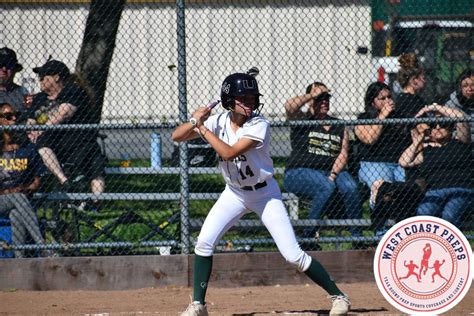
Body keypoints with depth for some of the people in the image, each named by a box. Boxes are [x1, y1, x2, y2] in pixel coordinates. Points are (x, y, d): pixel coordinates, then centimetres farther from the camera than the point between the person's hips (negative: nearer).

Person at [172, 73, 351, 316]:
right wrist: (194, 121, -28)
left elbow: (228, 152, -33)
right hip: (234, 193, 4)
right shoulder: (218, 122, -10)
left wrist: (202, 128, -26)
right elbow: (176, 136, -9)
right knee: (204, 242, -12)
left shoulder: (259, 125, -23)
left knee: (292, 254, -9)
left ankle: (338, 296, 3)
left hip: (265, 193, -4)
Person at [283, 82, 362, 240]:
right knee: (326, 187, -35)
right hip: (300, 172, -4)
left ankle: (357, 236, -21)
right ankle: (308, 235, -27)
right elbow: (289, 106, -17)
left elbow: (343, 154, 6)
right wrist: (311, 95, -5)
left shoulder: (339, 126, 17)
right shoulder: (302, 120, 6)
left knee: (350, 186, -27)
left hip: (332, 171, 4)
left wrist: (332, 175, -11)